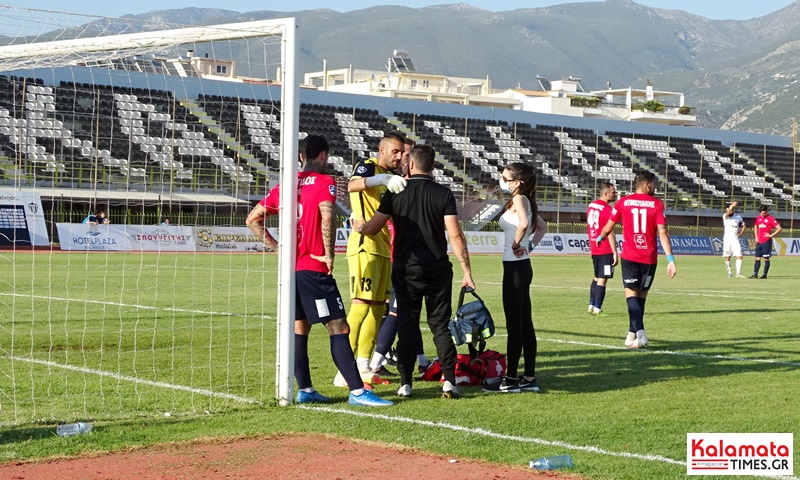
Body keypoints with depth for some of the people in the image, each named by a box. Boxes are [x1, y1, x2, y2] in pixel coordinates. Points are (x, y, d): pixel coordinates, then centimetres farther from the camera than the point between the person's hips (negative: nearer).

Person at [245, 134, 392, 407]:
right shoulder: (324, 182, -7)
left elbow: (253, 219, 14)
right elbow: (326, 215, -25)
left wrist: (277, 247, 12)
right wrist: (329, 254, -16)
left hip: (290, 267, 7)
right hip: (314, 269, -7)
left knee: (299, 327, 13)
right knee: (338, 328, -6)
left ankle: (304, 389, 15)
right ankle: (357, 391, -8)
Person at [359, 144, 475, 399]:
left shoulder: (396, 192, -2)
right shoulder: (444, 194, -2)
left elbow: (372, 228, 1)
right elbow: (455, 236, -7)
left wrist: (357, 225, 24)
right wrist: (466, 270, -2)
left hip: (406, 268, 0)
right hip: (438, 268, 0)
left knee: (407, 326, 6)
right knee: (441, 325, 6)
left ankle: (405, 383, 5)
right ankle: (449, 380, -1)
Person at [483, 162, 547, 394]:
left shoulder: (518, 199, -13)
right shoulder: (526, 202, 14)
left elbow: (524, 223, -33)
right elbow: (542, 226, 28)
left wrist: (516, 245, -18)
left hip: (515, 267, -10)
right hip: (521, 266, 10)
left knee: (514, 324, -5)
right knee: (524, 323, 11)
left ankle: (511, 379, 0)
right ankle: (529, 378, 15)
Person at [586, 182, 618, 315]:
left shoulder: (591, 206, 9)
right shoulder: (607, 209, -16)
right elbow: (610, 232, -18)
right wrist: (615, 252, -16)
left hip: (594, 248, 8)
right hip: (605, 250, -8)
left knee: (596, 278, 19)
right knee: (602, 279, -4)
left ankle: (591, 305, 19)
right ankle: (597, 309, -4)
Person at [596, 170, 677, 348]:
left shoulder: (623, 202, 1)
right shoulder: (657, 204, -2)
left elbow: (608, 228, 8)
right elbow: (662, 233, -9)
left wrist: (599, 238, 31)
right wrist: (671, 260, -10)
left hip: (629, 257, 0)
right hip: (649, 258, 1)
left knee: (631, 294, -2)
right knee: (641, 295, 14)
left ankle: (640, 332, -20)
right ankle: (632, 334, 20)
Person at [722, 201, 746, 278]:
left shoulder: (738, 217, 6)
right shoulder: (725, 216, -4)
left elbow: (744, 226, 20)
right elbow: (727, 214, -29)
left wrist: (740, 233, 4)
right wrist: (731, 206, -47)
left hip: (735, 239, 2)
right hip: (727, 239, -2)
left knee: (739, 256, -9)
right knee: (727, 257, 3)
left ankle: (738, 273, -9)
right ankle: (729, 273, 15)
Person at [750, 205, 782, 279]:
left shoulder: (771, 218, -7)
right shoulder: (758, 218, 11)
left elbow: (779, 228, -11)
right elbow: (755, 227, 28)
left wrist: (771, 235, -12)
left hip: (766, 241, -6)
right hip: (759, 241, 6)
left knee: (766, 259, -2)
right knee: (757, 258, 3)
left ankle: (765, 275, 2)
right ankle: (755, 274, 2)